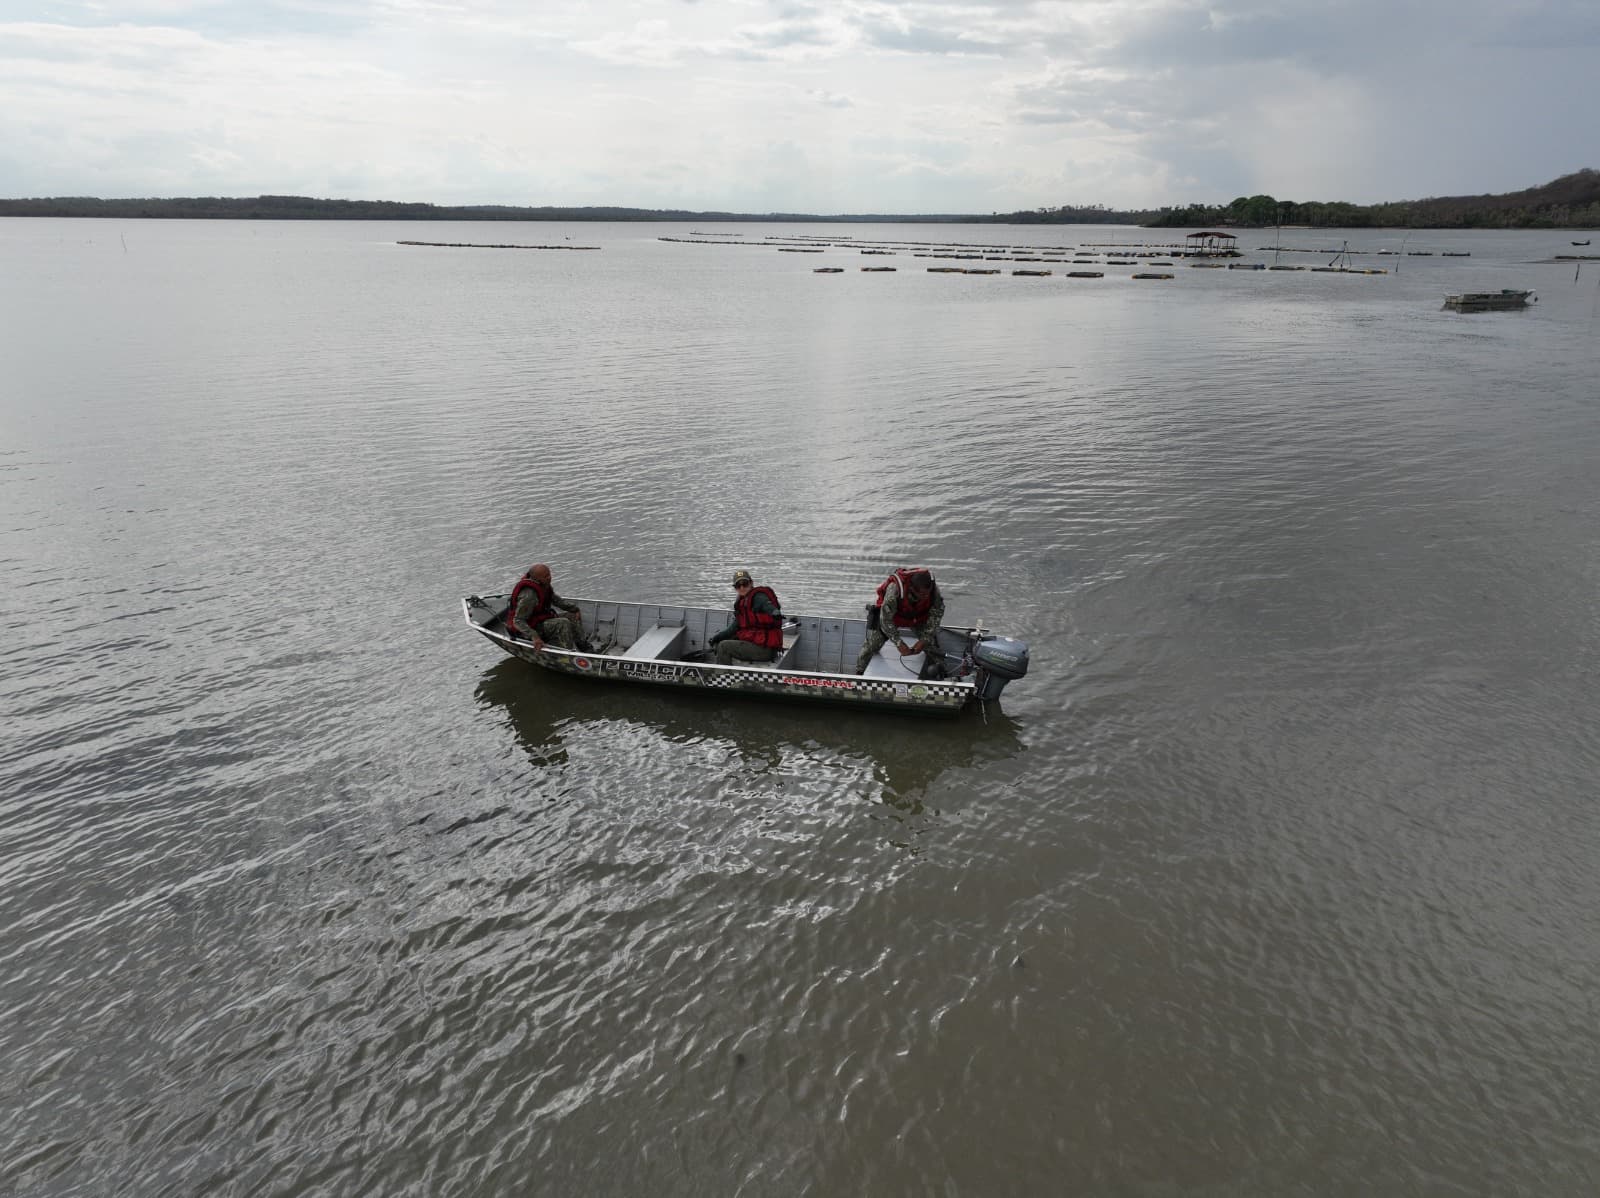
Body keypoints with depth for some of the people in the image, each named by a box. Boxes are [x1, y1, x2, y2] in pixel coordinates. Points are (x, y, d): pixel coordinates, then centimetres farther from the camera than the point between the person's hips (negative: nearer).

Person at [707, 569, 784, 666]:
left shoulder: (758, 597, -11)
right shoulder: (742, 602, 16)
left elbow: (767, 605, -33)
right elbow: (735, 627, 18)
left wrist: (775, 613, -56)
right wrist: (717, 637, 10)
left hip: (764, 648, -10)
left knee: (723, 646, -15)